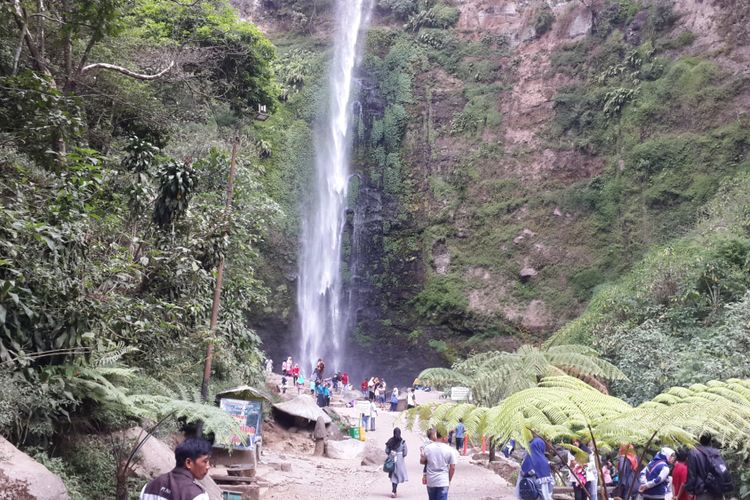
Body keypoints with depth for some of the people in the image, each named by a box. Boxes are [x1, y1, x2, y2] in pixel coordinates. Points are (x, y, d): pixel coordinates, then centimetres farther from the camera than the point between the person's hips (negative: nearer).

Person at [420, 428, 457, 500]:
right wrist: (449, 480, 9)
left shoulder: (427, 448, -6)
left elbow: (422, 461, 8)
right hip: (443, 482, -2)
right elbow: (452, 468, -5)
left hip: (430, 481, 2)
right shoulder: (449, 449, -9)